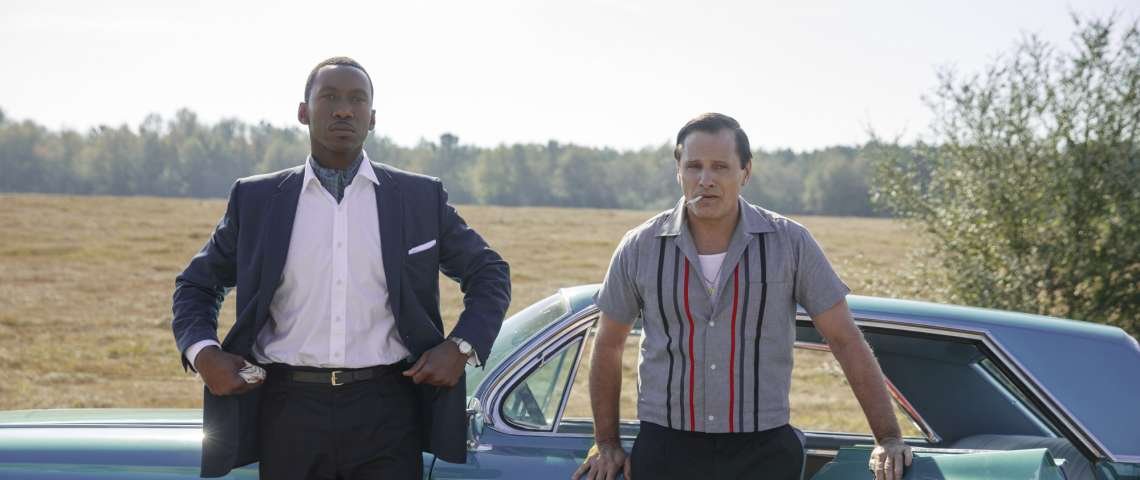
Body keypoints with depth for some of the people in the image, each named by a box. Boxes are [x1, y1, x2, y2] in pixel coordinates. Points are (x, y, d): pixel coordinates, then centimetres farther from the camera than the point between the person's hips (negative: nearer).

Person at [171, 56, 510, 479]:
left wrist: (462, 347, -2)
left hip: (386, 413, 0)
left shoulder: (420, 197, 7)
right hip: (291, 411, 1)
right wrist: (202, 353, -2)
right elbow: (196, 283, 17)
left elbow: (489, 273, 14)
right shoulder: (256, 199, 8)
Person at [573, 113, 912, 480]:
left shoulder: (791, 243, -2)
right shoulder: (639, 248, 1)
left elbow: (847, 342, 1)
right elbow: (607, 347, 13)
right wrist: (606, 443, 13)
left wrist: (889, 439, -3)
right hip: (664, 450, 1)